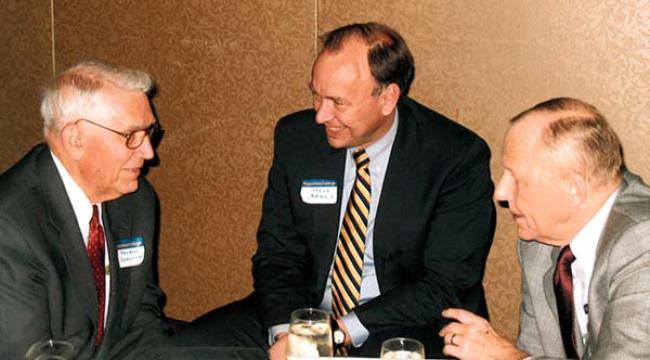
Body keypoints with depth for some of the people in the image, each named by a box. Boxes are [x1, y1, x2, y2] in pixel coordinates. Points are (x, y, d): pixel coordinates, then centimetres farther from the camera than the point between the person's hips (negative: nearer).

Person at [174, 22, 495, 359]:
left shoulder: (460, 157, -13)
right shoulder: (296, 137, -1)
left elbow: (446, 284, -14)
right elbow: (277, 252, 2)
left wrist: (341, 331, -20)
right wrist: (285, 332, -16)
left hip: (409, 323, -4)